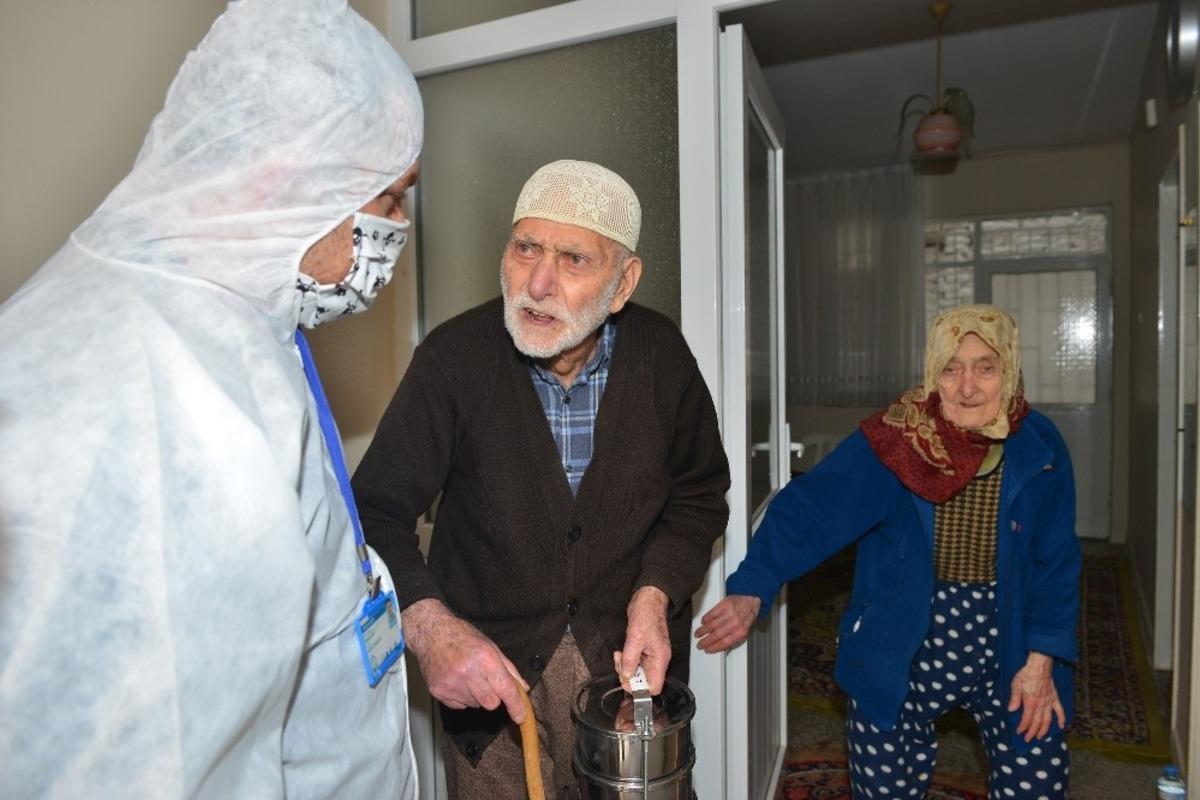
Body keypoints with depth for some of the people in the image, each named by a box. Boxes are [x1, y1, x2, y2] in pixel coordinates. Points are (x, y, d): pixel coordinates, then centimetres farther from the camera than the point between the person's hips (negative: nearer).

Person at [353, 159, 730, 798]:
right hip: (491, 676, -2)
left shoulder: (662, 355, -10)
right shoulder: (453, 357, -17)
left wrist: (655, 592, -12)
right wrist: (426, 624, -29)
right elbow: (377, 513, -13)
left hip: (629, 657, 2)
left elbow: (698, 494, 3)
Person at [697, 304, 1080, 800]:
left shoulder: (1040, 449, -8)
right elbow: (809, 508, -24)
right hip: (899, 659, -1)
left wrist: (1041, 661, -4)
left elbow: (1056, 564, 0)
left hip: (1008, 652, 2)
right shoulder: (891, 442, -16)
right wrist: (752, 590, -36)